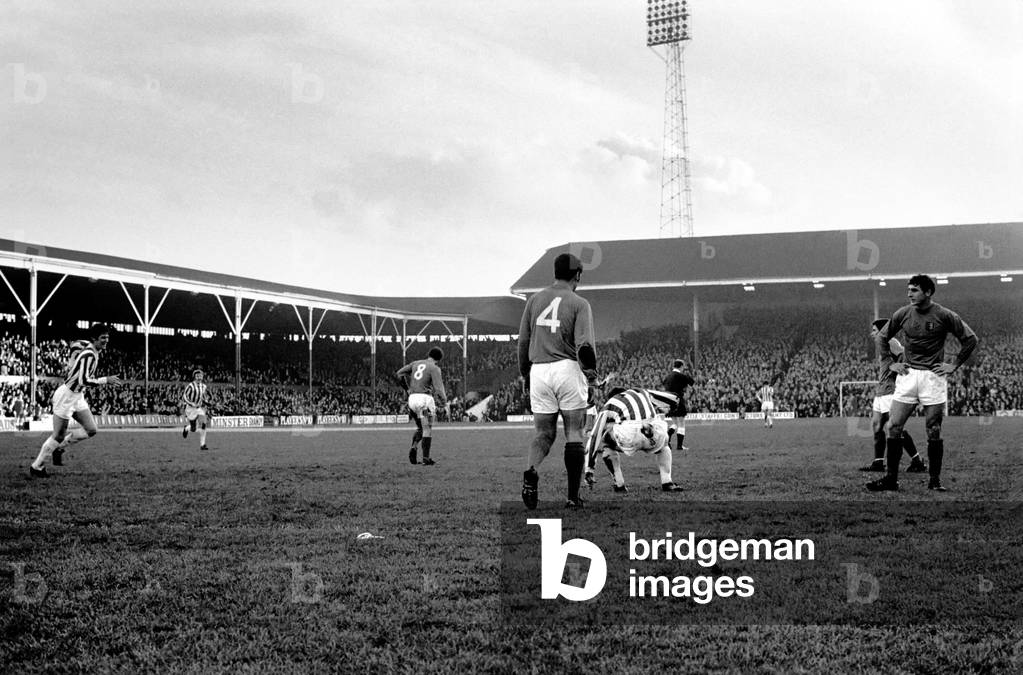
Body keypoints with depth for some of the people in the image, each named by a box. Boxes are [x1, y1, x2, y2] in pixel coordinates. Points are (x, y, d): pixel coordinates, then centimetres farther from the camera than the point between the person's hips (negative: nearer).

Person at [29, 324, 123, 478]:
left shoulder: (94, 352, 4)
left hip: (78, 396, 9)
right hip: (66, 396, -9)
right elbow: (83, 380, -31)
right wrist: (106, 380, -24)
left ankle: (60, 449, 19)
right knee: (59, 435, 1)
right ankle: (36, 467, 16)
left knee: (91, 430, 6)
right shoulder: (89, 355, -25)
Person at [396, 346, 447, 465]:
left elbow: (399, 374, 14)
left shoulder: (416, 363, 14)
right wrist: (444, 399, 7)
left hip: (412, 398, 6)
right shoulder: (434, 368, -4)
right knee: (427, 429, 4)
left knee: (420, 428, 20)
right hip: (424, 398, -6)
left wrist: (407, 389, 22)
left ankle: (414, 447, -5)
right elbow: (438, 388, -12)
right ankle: (426, 458, 3)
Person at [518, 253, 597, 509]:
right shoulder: (579, 304, -2)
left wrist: (525, 373, 22)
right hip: (568, 370, -3)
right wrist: (591, 378, -8)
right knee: (574, 435, 6)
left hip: (538, 370, 3)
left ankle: (530, 472, -20)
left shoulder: (534, 300, 10)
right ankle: (573, 497, 7)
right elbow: (585, 345, -13)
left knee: (544, 433, 10)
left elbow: (523, 341, 13)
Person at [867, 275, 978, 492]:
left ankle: (935, 480, 8)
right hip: (907, 375, 3)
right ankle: (891, 478, 0)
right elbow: (881, 337, 17)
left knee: (933, 432, -1)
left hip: (933, 376, -3)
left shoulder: (944, 315, -5)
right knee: (893, 427, -5)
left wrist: (954, 365, 1)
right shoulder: (902, 314, 4)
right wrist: (891, 363, 8)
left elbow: (970, 339, 4)